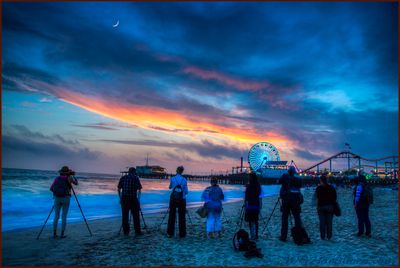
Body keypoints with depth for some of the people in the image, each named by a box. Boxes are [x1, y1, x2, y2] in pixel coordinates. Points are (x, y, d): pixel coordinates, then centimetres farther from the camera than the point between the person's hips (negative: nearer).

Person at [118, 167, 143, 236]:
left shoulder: (123, 177, 10)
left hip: (124, 198, 3)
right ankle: (137, 231, 6)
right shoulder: (136, 178, 2)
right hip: (133, 198, -3)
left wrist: (120, 198, 18)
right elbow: (139, 189, 2)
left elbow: (119, 189, 10)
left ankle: (126, 231, 14)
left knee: (125, 215, 9)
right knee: (135, 215, 4)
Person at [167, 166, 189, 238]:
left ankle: (170, 233, 11)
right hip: (182, 200, 0)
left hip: (173, 199, 0)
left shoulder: (172, 179, -3)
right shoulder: (184, 180, -3)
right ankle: (182, 234, 9)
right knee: (182, 217, 6)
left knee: (172, 216, 8)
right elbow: (186, 192, 0)